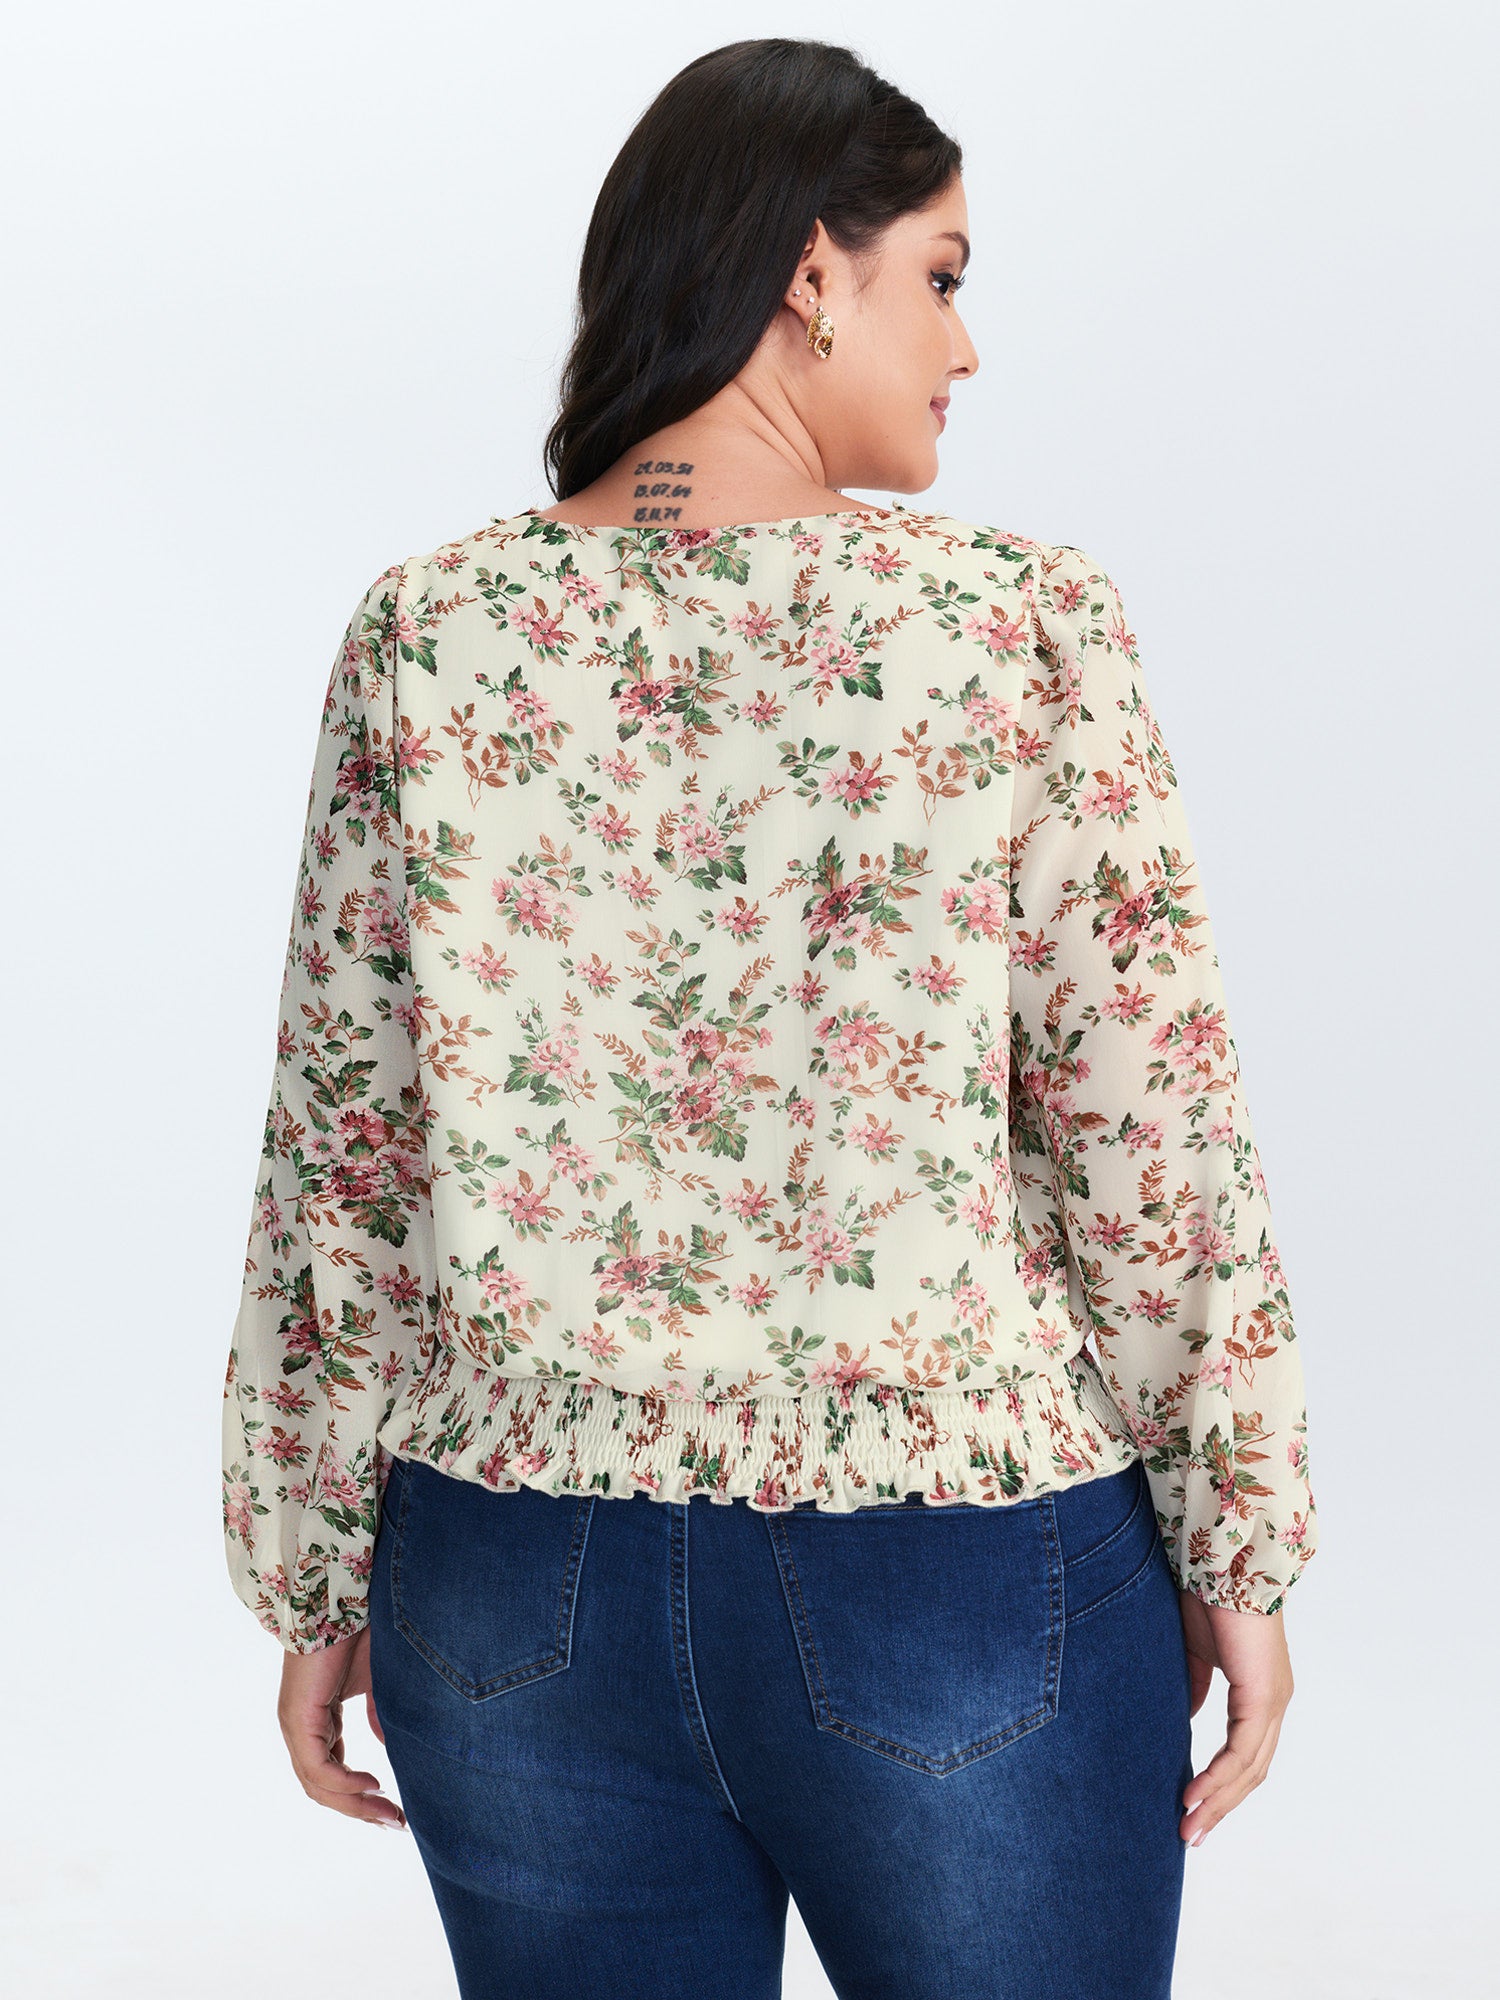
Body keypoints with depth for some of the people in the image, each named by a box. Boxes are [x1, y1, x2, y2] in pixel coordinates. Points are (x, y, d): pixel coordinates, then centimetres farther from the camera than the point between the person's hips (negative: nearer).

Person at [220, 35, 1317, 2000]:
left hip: (520, 1592, 3)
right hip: (960, 1588, -2)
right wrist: (1243, 1547, 1)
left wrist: (312, 1572, 9)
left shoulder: (425, 635, -4)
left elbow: (340, 1148, -1)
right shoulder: (1021, 622, -11)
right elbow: (1151, 1131, -11)